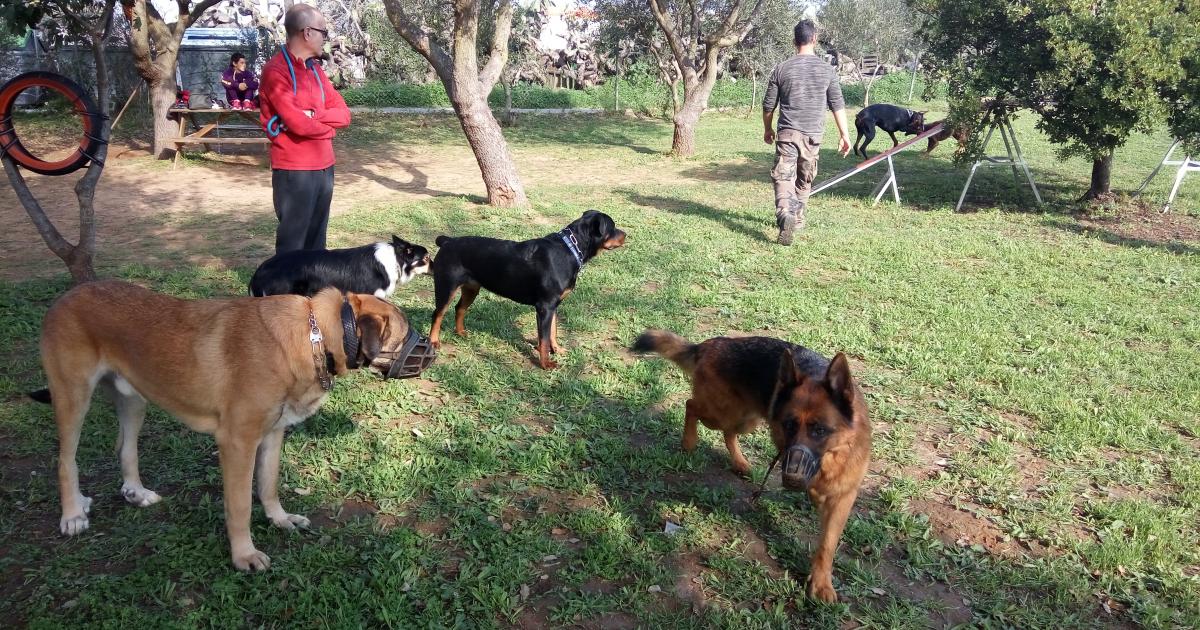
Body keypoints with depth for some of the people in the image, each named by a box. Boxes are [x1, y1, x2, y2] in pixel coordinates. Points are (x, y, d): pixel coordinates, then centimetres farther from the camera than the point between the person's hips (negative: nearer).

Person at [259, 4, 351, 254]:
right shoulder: (275, 70, -13)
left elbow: (344, 113, 7)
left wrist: (313, 115, -12)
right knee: (292, 242, 0)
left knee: (316, 238, 12)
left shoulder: (315, 69, 14)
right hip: (294, 171, -8)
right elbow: (299, 124, -21)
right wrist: (328, 125, -1)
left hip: (323, 166, 8)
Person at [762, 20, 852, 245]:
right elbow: (837, 105, 2)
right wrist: (844, 134, 9)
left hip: (787, 133, -2)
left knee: (783, 177, -7)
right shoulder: (827, 70, 2)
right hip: (813, 135, 2)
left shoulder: (782, 69, 0)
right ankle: (797, 220, 26)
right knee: (804, 181, 16)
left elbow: (768, 104, 7)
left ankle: (785, 214, -32)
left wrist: (767, 129, 22)